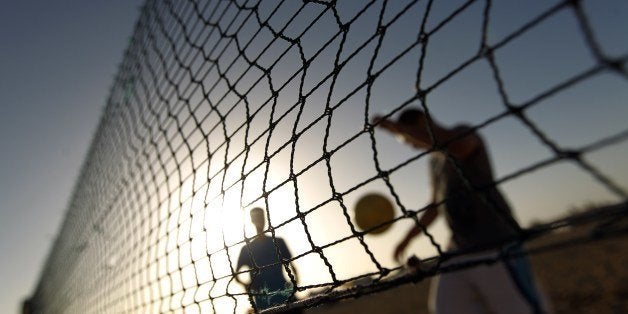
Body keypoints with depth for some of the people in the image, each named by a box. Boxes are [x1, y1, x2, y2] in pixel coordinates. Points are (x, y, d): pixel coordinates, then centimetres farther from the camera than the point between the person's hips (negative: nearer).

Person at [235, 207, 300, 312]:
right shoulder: (247, 248, 12)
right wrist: (247, 286, -7)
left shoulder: (278, 242, 14)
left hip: (282, 290, 1)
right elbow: (236, 274, 12)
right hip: (261, 295, 0)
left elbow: (290, 264, 11)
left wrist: (295, 278, -9)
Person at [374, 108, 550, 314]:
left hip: (495, 247, -7)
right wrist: (407, 238, 23)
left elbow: (456, 146, -31)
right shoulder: (435, 161, 20)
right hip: (459, 251, 8)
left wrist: (397, 127, -26)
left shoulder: (463, 134, -4)